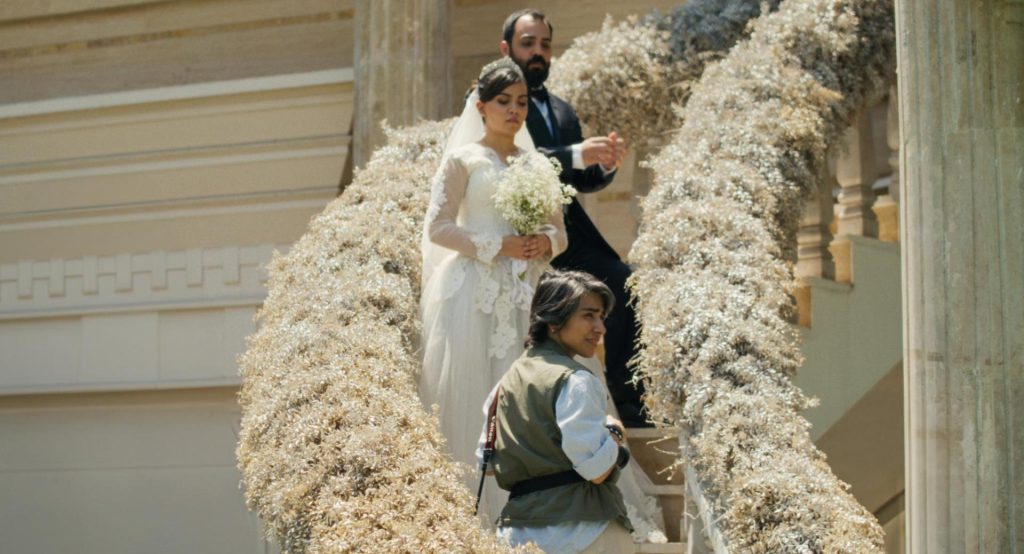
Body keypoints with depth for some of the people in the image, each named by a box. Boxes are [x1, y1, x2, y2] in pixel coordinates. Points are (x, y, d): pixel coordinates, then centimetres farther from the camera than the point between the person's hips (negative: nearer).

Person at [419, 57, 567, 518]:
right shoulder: (463, 159, 3)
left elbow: (559, 229, 16)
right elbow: (437, 226, -5)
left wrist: (546, 242, -7)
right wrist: (498, 245, -14)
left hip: (523, 293, 4)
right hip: (473, 290, -4)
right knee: (468, 392, -8)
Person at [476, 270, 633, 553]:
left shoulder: (508, 380, 13)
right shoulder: (575, 381, -11)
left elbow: (486, 460, 18)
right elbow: (596, 469, -17)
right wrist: (614, 432, 1)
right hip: (580, 530, -8)